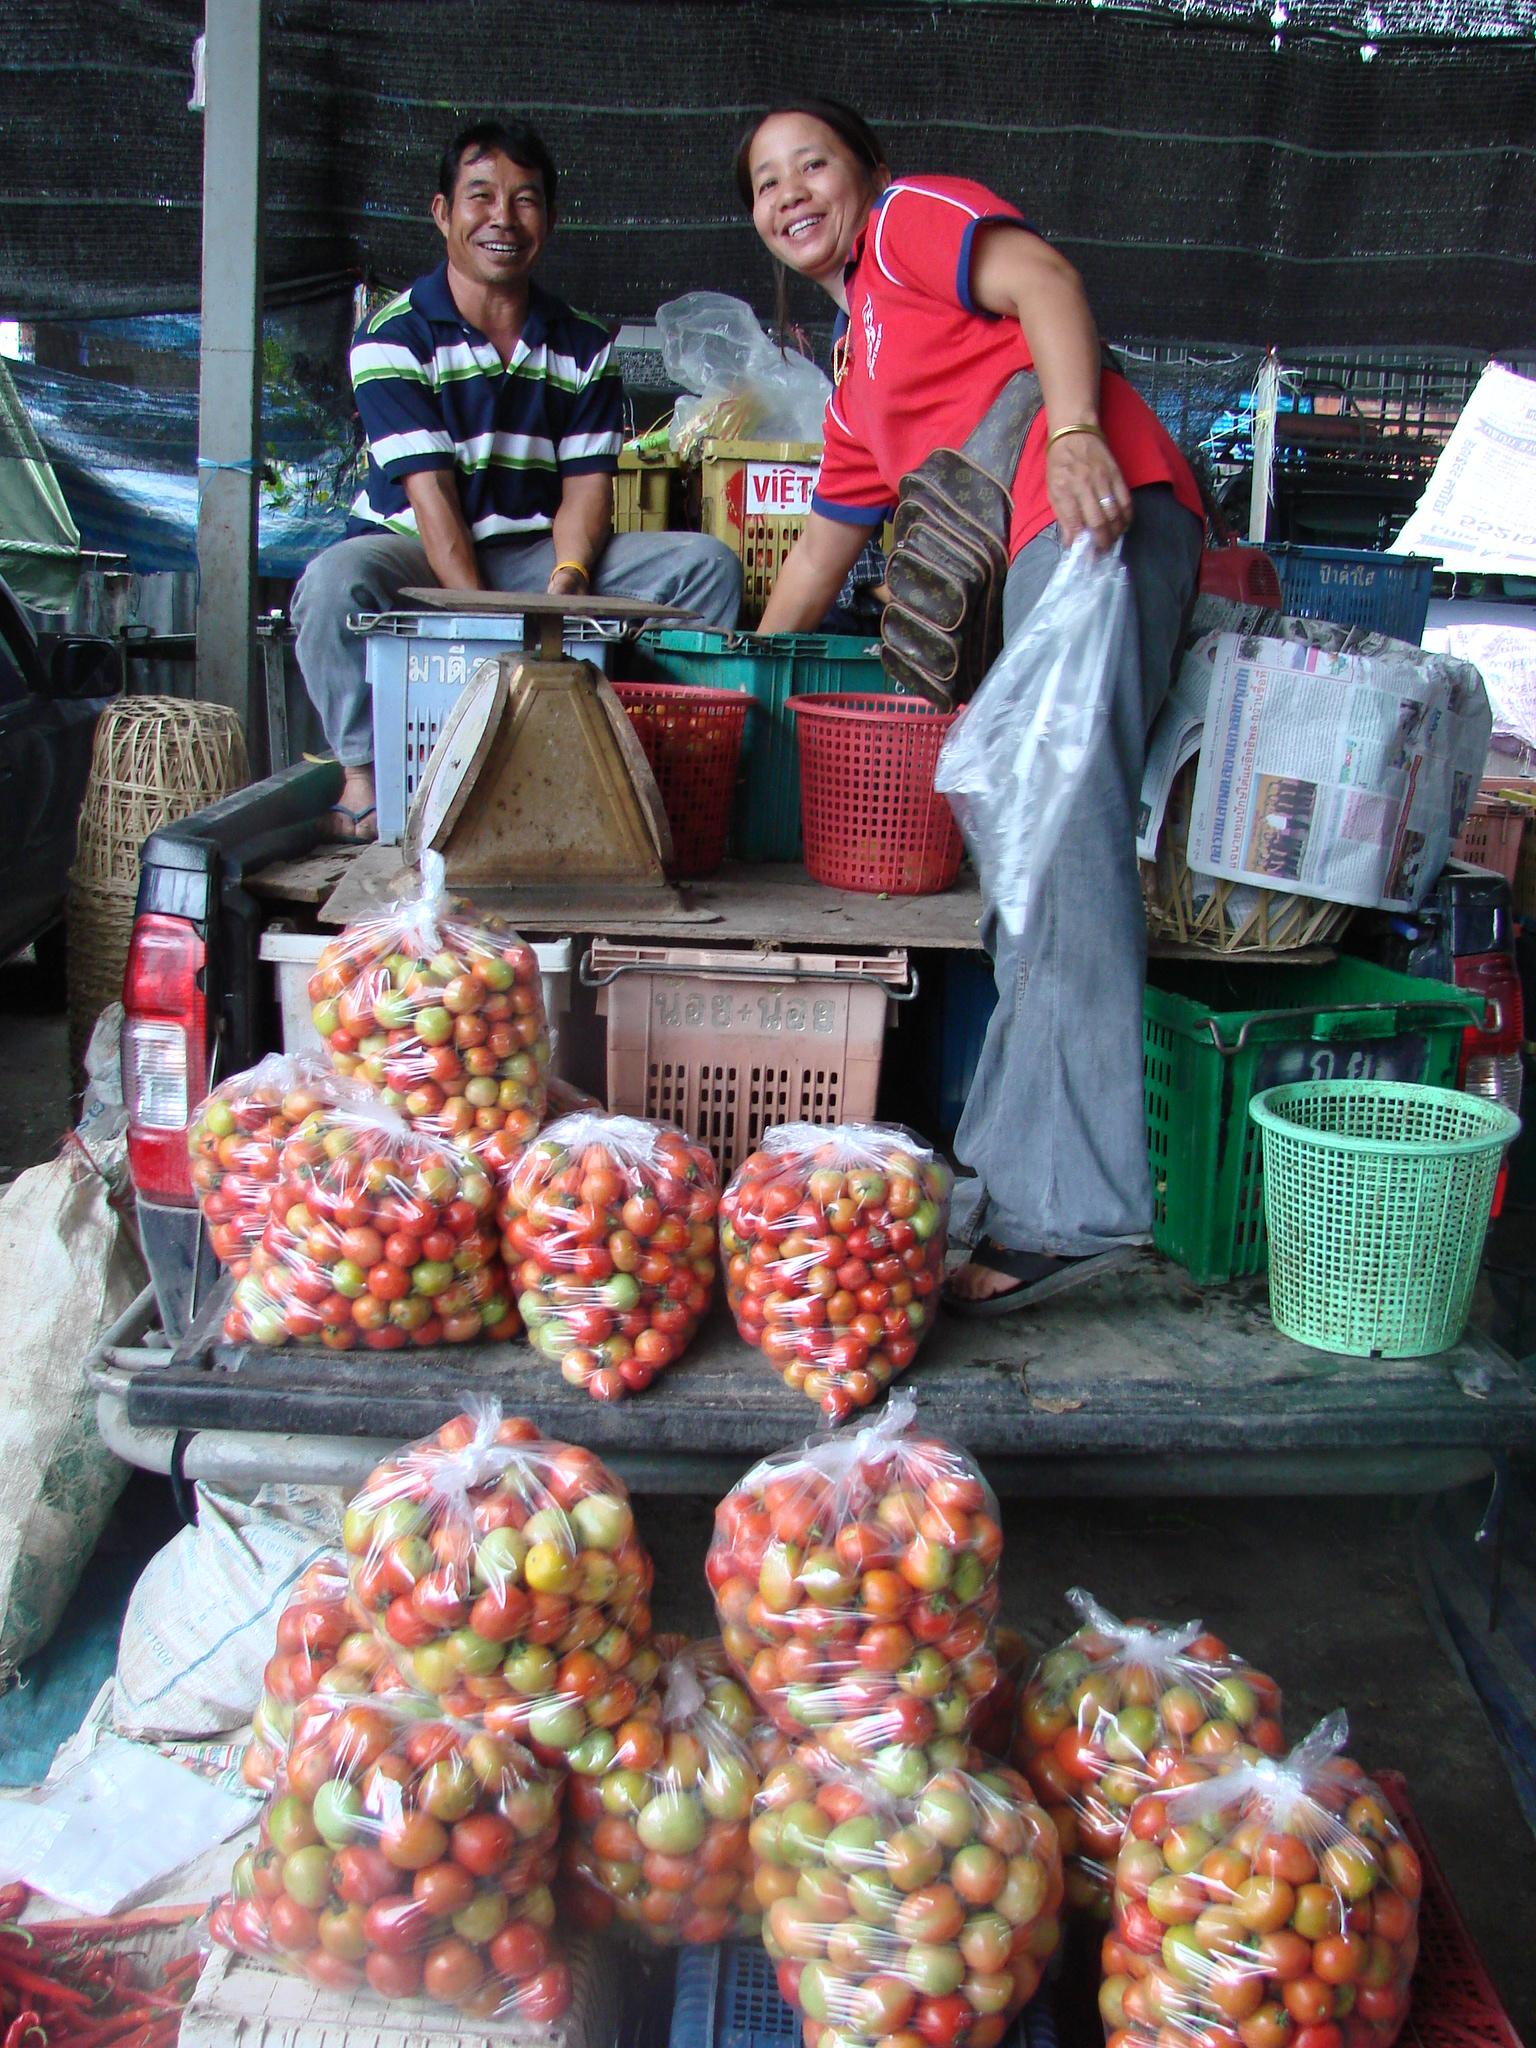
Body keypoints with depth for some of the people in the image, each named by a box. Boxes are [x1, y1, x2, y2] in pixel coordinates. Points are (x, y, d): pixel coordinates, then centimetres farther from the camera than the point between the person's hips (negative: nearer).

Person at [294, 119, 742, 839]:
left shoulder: (584, 348, 8)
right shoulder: (393, 337, -6)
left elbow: (585, 487, 0)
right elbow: (431, 493, -16)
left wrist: (567, 577, -22)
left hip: (536, 554, 4)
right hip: (416, 552, -3)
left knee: (706, 562, -12)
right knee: (336, 579, -38)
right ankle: (361, 771, -17)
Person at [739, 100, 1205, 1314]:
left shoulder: (911, 216, 13)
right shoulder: (857, 380, 35)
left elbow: (1043, 279, -7)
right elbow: (822, 548, 41)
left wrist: (1073, 431, -23)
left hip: (1096, 517, -9)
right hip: (1035, 563, 10)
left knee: (1064, 828, -19)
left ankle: (1072, 1207, -23)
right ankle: (1008, 1181, 7)